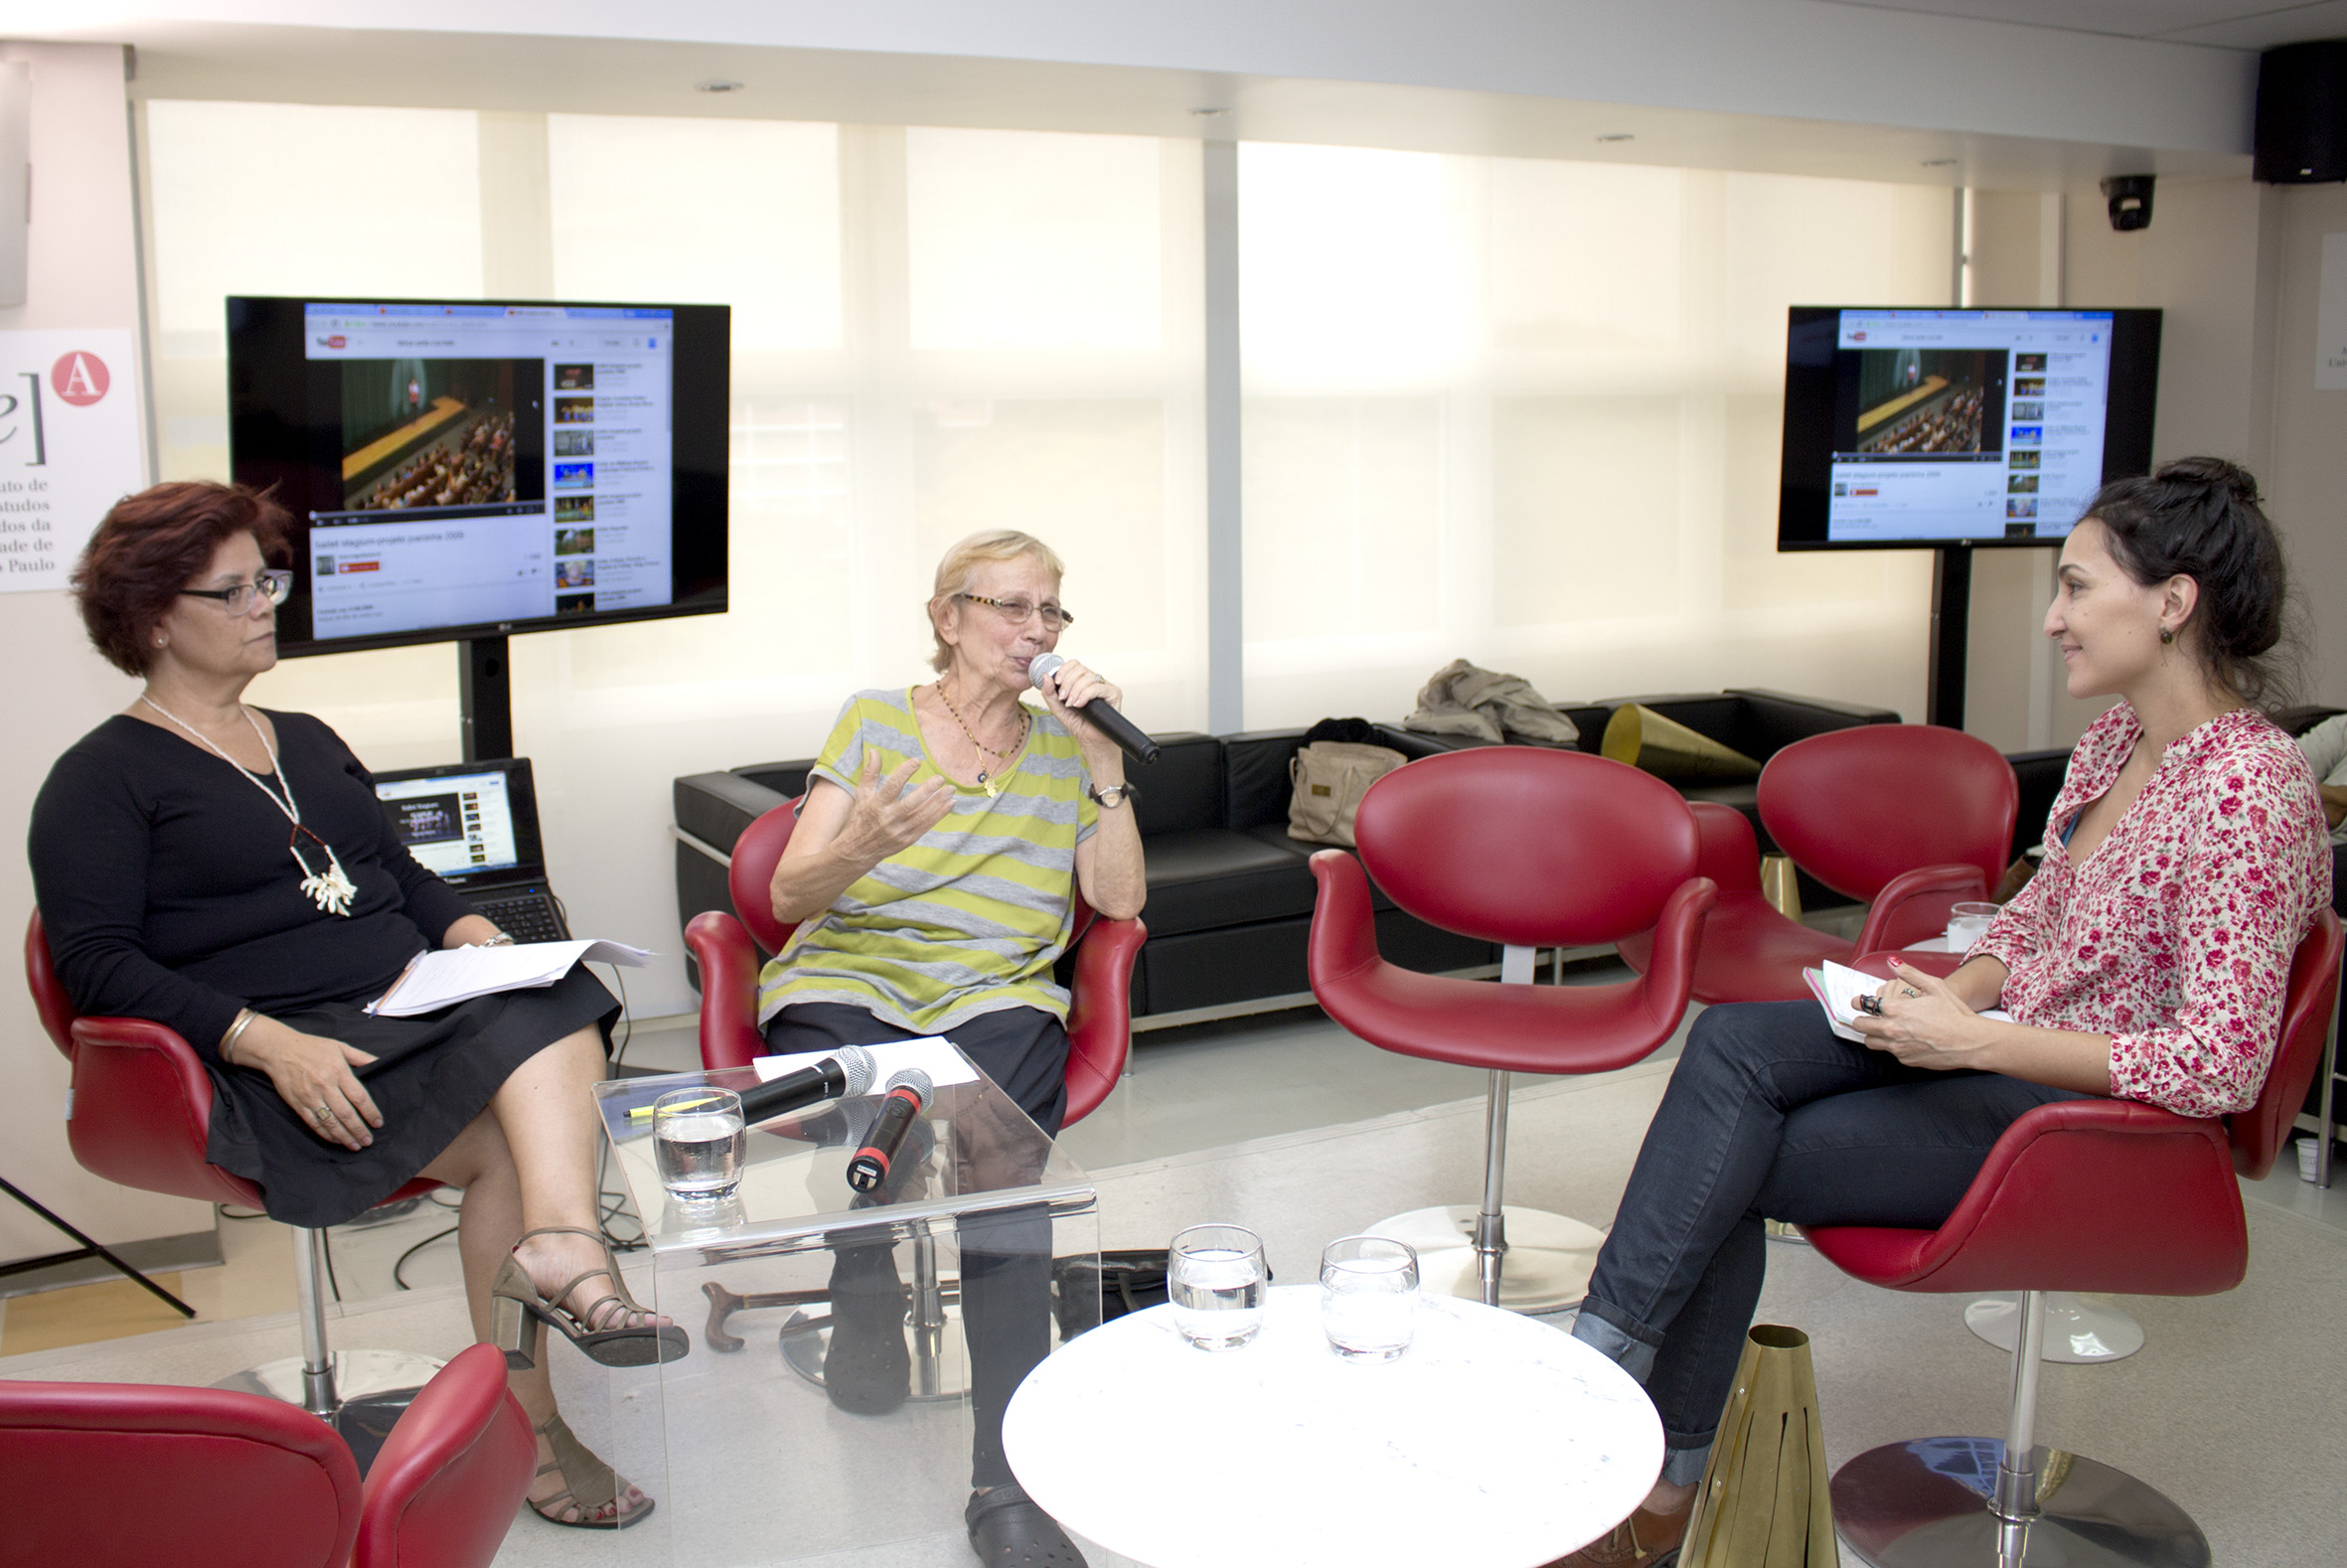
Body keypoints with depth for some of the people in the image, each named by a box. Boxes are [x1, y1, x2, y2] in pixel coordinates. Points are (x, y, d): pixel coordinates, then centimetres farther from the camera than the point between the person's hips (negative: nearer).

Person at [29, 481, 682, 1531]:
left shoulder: (308, 741, 26)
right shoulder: (99, 781, 4)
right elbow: (98, 966, -6)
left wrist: (473, 934, 3)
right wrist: (269, 1042, -20)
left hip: (417, 1009, 6)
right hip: (275, 1058, -6)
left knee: (556, 1008, -28)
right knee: (515, 1137, -28)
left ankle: (560, 1251, -42)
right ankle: (526, 1428, -28)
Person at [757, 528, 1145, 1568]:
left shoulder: (1061, 745, 16)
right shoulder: (874, 721, 10)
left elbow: (1117, 900, 6)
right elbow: (789, 896, 3)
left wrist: (1104, 761, -3)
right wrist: (860, 845, -20)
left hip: (1000, 997, 1)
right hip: (848, 981, 0)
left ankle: (1008, 1479, -34)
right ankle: (865, 1311, -5)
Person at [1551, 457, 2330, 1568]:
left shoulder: (2250, 788, -22)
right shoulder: (2118, 732, 5)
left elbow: (2218, 1064, -25)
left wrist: (1973, 1039, -24)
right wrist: (1955, 993, -3)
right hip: (2009, 1041, 8)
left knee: (1727, 1168, -16)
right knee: (1732, 1042, -14)